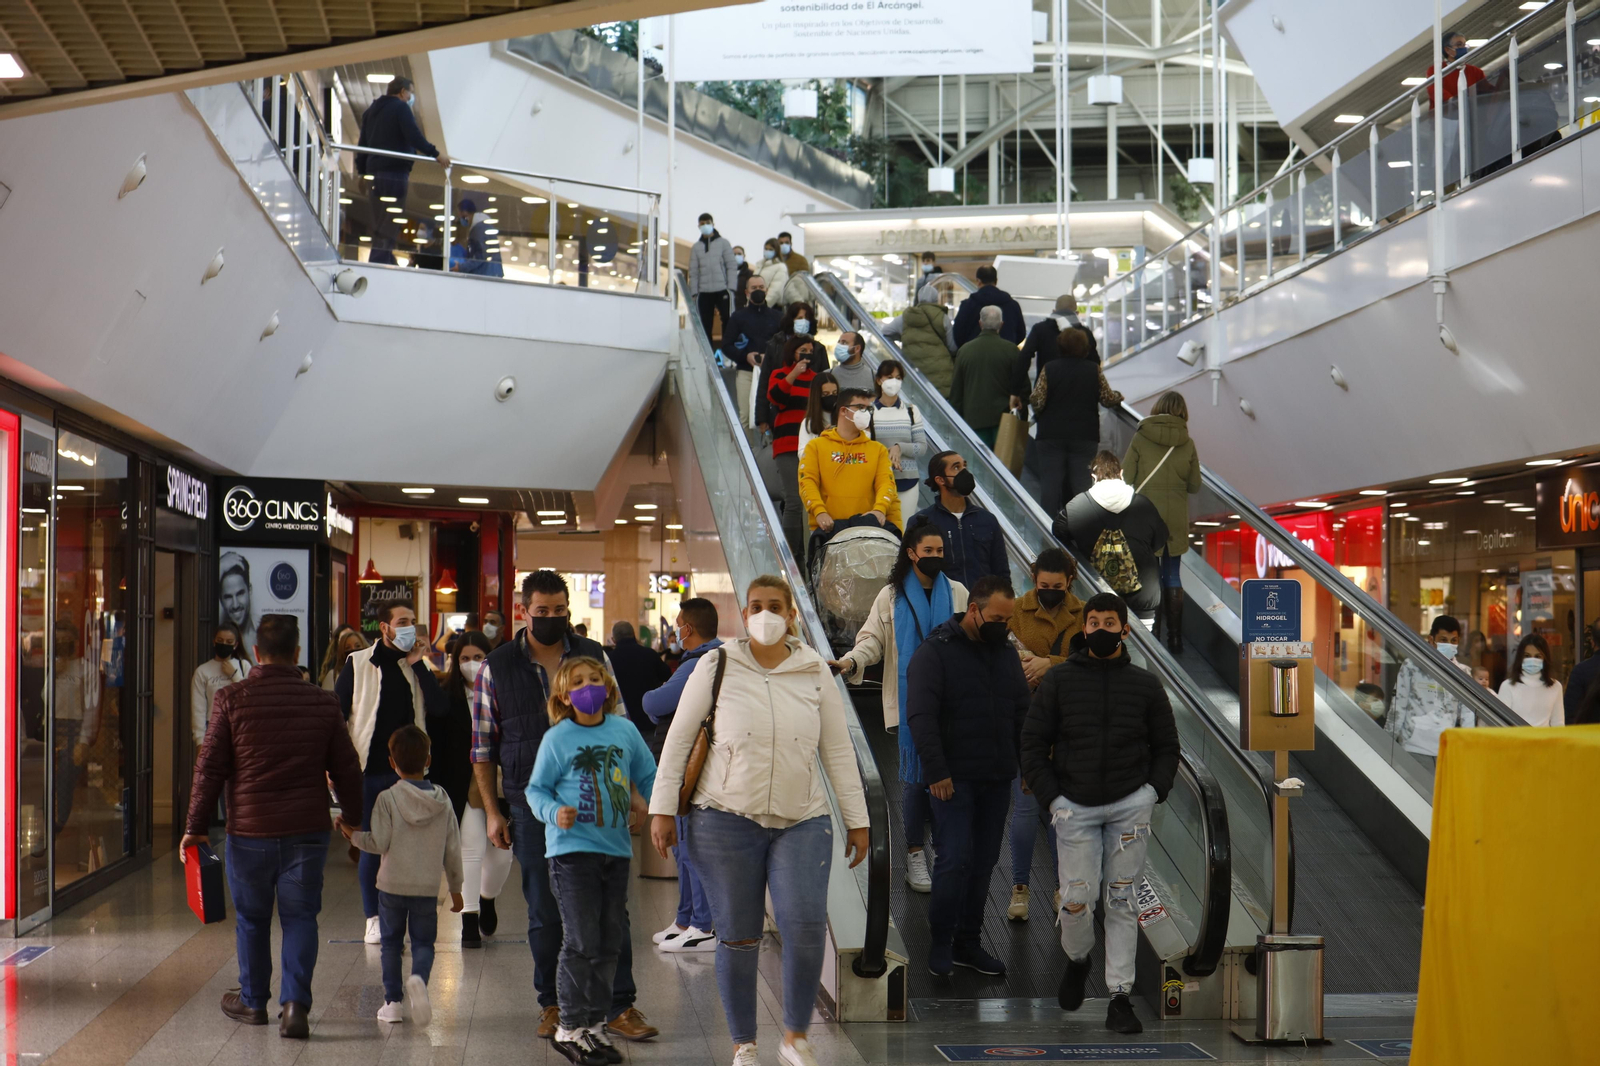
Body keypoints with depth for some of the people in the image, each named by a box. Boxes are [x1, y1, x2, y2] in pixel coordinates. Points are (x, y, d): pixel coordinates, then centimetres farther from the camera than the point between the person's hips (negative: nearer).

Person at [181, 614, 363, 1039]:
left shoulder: (231, 700, -5)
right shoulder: (323, 702, 0)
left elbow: (209, 768, -4)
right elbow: (346, 769, 6)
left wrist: (195, 827, 5)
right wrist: (355, 818, 21)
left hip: (249, 831, -1)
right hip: (307, 829, 1)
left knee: (252, 918, 14)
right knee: (299, 917, 8)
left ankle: (252, 1001, 28)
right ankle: (295, 1003, -5)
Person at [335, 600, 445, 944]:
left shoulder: (417, 666, 8)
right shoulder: (358, 664, 0)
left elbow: (437, 706, -7)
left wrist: (417, 663, -10)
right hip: (369, 771, -2)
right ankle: (374, 919, 13)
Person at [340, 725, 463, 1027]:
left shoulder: (388, 799, -9)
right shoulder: (442, 800, 1)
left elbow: (379, 843, -14)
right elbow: (452, 849, 5)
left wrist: (353, 835, 3)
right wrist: (455, 888, 14)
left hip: (392, 885, -1)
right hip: (428, 887, 1)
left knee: (391, 942, 13)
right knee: (423, 942, 9)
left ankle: (393, 1000, 12)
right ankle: (419, 979, -20)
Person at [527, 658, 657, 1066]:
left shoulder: (625, 730, 6)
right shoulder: (557, 738, -5)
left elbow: (648, 777, 16)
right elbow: (536, 789, -1)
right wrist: (554, 813, -18)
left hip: (616, 849, 5)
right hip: (572, 850, -5)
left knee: (610, 942, 10)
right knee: (581, 942, -6)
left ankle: (595, 1024, 22)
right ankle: (570, 1027, 6)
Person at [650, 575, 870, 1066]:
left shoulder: (815, 673, 6)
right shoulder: (717, 666, 0)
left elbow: (839, 751, 10)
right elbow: (679, 737, 3)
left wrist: (856, 820, 9)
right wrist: (662, 808, -1)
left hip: (802, 823, 1)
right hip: (726, 819, -1)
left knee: (806, 926, -14)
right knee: (737, 937, 3)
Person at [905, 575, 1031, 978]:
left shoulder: (1007, 655, 13)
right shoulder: (935, 651, -7)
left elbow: (1023, 714, 19)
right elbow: (920, 716, -14)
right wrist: (936, 771, -19)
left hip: (997, 780, 6)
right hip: (955, 778, -6)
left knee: (984, 862, 8)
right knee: (955, 860, -10)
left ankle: (968, 943, 17)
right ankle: (940, 945, 1)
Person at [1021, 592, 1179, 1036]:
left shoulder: (1145, 684, 7)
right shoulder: (1059, 680, 4)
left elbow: (1166, 747, 14)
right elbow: (1033, 744, 5)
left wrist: (1154, 791, -2)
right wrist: (1052, 799, -4)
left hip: (1130, 804, 1)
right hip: (1074, 807, -1)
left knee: (1123, 901, -1)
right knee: (1077, 900, -6)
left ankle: (1120, 997, 4)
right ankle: (1077, 959, 26)